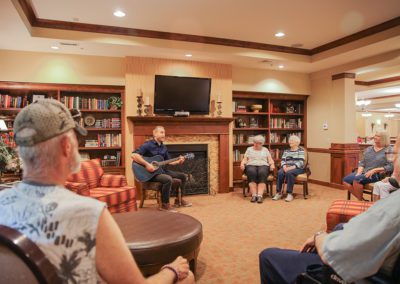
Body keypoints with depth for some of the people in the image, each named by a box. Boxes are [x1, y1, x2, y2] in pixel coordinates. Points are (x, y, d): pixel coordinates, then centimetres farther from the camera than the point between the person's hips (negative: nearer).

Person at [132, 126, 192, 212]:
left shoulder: (163, 147, 11)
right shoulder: (148, 145, -14)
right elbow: (134, 155, -27)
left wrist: (178, 161, 1)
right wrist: (147, 164, -30)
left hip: (161, 170, 9)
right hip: (150, 173, -9)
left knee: (182, 176, 8)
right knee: (168, 179, -36)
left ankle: (179, 200, 18)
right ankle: (165, 204, -18)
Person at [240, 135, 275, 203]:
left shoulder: (265, 150, 22)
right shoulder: (249, 149, 21)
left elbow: (270, 159, 15)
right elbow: (245, 159, 14)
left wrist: (272, 164, -6)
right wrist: (242, 163, -8)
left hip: (263, 165, 0)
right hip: (251, 165, 0)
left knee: (262, 173, -37)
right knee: (251, 173, -38)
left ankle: (260, 195, -45)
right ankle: (254, 195, -41)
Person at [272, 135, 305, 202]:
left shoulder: (301, 150, 6)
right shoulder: (286, 151, 21)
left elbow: (301, 162, -7)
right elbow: (283, 160, 9)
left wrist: (292, 167, -23)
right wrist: (284, 166, -14)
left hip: (298, 168, -4)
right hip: (287, 167, 4)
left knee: (289, 173, -37)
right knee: (280, 172, -30)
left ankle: (290, 194, -32)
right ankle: (279, 193, -27)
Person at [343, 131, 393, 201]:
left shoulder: (388, 150, 0)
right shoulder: (368, 149, 19)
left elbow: (390, 167, -10)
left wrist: (374, 170, -18)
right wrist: (359, 172, -5)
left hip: (377, 174, -6)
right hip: (363, 172, 6)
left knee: (357, 179, -33)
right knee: (346, 180, -19)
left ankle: (360, 201, -14)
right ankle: (360, 199, -7)